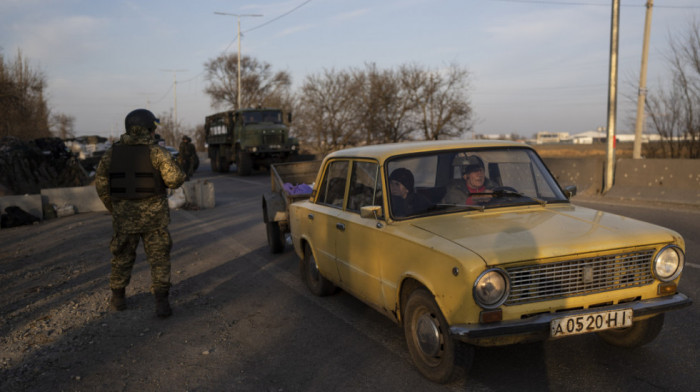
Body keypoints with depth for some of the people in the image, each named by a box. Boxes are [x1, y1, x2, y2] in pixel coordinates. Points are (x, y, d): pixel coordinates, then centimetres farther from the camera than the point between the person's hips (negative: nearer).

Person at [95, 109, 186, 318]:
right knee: (159, 259, 6)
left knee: (122, 258, 19)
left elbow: (101, 183, 4)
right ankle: (161, 303, -2)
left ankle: (118, 298, 30)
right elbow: (174, 179, -17)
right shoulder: (156, 152, -11)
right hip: (153, 215, -3)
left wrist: (113, 208, 16)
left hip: (124, 216, 3)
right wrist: (179, 175, 7)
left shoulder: (112, 153, 1)